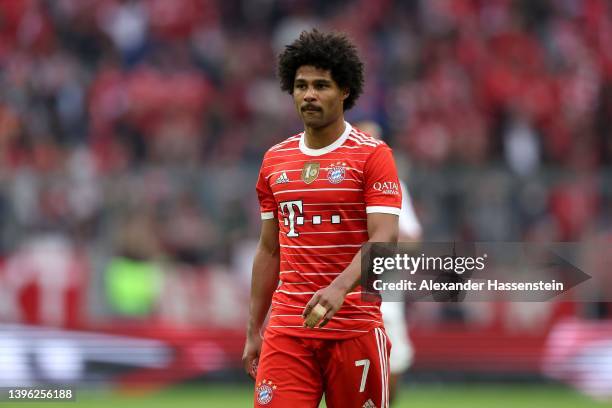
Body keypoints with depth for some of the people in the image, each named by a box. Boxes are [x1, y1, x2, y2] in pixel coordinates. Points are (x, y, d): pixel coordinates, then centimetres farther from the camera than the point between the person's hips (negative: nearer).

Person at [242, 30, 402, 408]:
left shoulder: (373, 155, -3)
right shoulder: (275, 160, 12)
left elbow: (384, 238, -14)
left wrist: (340, 287, -30)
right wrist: (253, 332, 15)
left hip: (355, 329, -4)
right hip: (286, 330, 4)